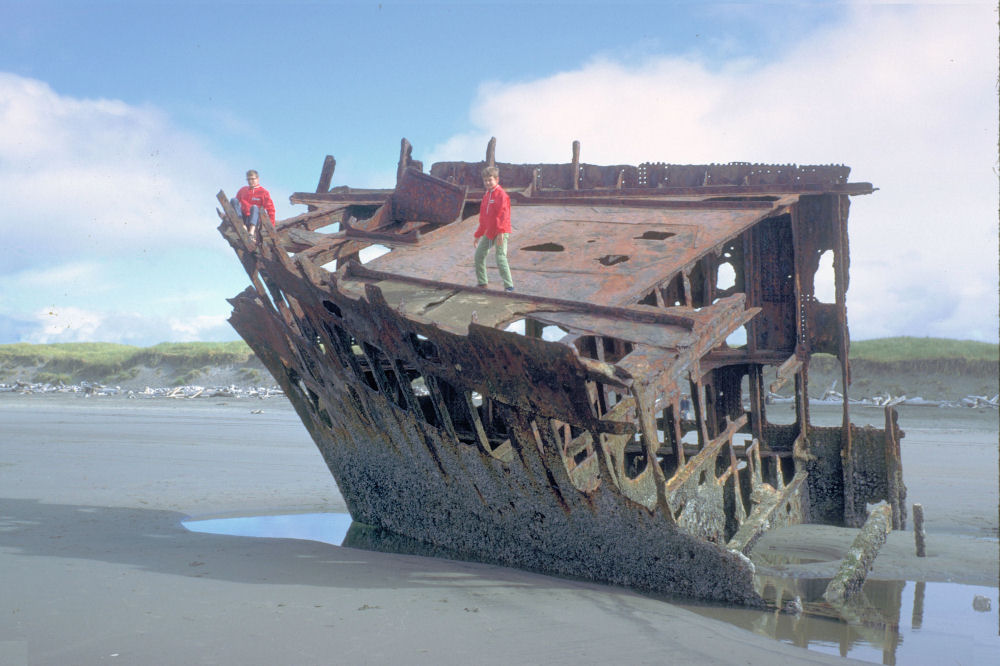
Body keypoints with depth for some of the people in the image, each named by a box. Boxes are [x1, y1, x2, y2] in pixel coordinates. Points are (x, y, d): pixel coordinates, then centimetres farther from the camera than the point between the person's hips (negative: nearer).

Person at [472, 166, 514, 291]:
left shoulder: (501, 194, -11)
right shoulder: (486, 196, 15)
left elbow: (503, 214, -20)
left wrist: (501, 232, -29)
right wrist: (477, 235, 24)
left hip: (500, 233, -9)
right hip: (488, 232, 9)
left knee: (500, 257, -16)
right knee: (479, 254, 10)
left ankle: (509, 286, -13)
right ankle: (482, 282, 22)